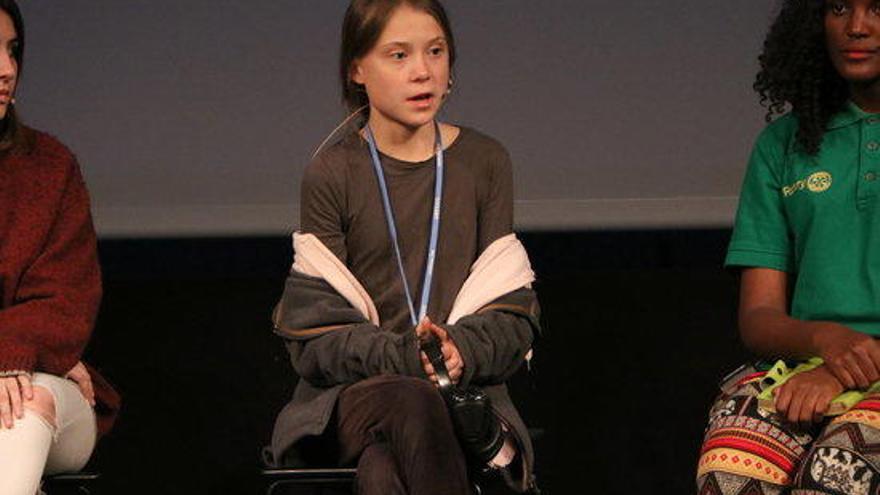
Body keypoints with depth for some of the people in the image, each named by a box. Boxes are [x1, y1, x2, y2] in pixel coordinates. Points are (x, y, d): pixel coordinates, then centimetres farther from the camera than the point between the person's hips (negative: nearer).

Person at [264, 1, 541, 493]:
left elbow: (514, 315, 6)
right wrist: (405, 358, -19)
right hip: (352, 393, -1)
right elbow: (315, 334, -1)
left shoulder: (485, 162, 10)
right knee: (413, 405, -38)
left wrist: (460, 349, -16)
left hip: (464, 389, 1)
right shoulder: (332, 173, 3)